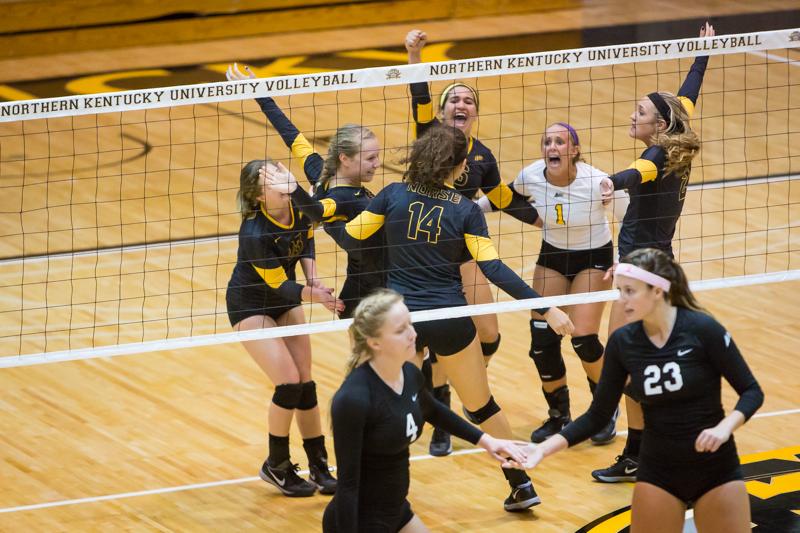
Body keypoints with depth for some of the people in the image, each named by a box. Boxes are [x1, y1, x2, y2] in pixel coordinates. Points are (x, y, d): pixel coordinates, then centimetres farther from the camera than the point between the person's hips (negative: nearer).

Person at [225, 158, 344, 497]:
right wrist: (312, 295, -40)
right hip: (251, 307, -6)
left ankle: (319, 467, 15)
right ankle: (276, 467, 5)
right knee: (289, 383, -13)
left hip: (285, 303, 6)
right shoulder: (255, 234, -34)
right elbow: (280, 285, -26)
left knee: (305, 384, 5)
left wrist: (311, 276, -12)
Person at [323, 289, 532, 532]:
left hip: (396, 512, 8)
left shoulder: (410, 375, -3)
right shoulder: (353, 398, -27)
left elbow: (433, 412, 21)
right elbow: (347, 483, -24)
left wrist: (485, 440, 24)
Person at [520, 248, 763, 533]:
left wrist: (724, 428, -26)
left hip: (716, 470, -3)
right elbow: (598, 415, 2)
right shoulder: (622, 342, -4)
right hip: (658, 474, 3)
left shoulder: (702, 329, -15)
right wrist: (545, 448, -10)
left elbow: (751, 391, -8)